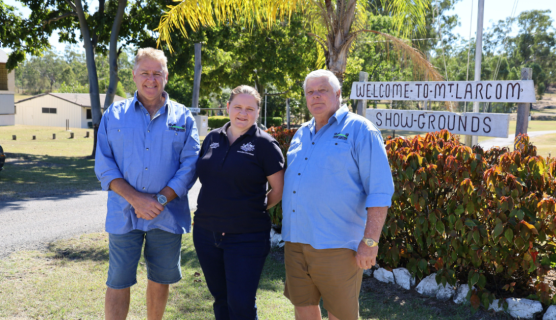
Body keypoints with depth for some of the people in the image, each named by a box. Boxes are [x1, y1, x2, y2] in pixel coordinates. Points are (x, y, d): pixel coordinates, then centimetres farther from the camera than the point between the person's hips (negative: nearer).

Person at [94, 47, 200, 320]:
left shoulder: (182, 117, 4)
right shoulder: (114, 114, 5)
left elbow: (190, 165, -3)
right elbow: (103, 165, -1)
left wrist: (159, 200, -14)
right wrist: (136, 199, -14)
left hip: (167, 215, 1)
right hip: (124, 214, 0)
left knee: (160, 280, 13)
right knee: (118, 282, 3)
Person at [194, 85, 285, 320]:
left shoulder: (264, 144, -7)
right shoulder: (212, 138, 8)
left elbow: (279, 189, -4)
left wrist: (256, 210, -1)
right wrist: (213, 208, 10)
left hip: (247, 237, -5)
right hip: (206, 233, 5)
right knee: (220, 298, 17)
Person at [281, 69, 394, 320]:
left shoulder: (359, 130, -6)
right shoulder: (302, 133, 15)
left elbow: (380, 191, -11)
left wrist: (370, 242, -16)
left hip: (336, 245, -6)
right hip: (296, 241, 6)